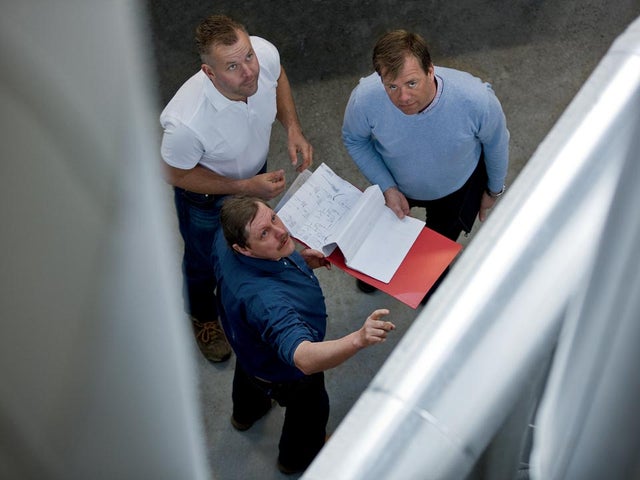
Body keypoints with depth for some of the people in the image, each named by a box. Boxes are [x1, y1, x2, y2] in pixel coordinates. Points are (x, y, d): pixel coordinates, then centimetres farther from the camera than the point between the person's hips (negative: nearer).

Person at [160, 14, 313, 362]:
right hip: (205, 191, -4)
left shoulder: (265, 53, -34)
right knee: (204, 261, 25)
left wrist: (293, 128, -18)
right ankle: (202, 317, 59)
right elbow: (177, 175, -25)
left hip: (254, 171, 5)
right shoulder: (186, 122, -47)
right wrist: (246, 187, -29)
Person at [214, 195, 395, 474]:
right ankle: (298, 457, 61)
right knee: (310, 409, 29)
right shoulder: (264, 300, -54)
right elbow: (305, 359, -63)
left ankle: (245, 413, 76)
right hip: (284, 375, -6)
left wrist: (298, 260, -17)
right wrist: (358, 339, -78)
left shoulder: (226, 240, -28)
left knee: (246, 373, 40)